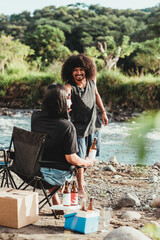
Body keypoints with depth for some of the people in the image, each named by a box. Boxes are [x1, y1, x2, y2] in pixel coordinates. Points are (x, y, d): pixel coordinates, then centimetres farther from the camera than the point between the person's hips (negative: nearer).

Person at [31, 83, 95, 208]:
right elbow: (71, 159, -21)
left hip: (34, 169, 4)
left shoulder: (35, 117, -9)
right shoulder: (68, 127, -25)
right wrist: (87, 162, 1)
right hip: (56, 176, -4)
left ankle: (56, 200, 44)